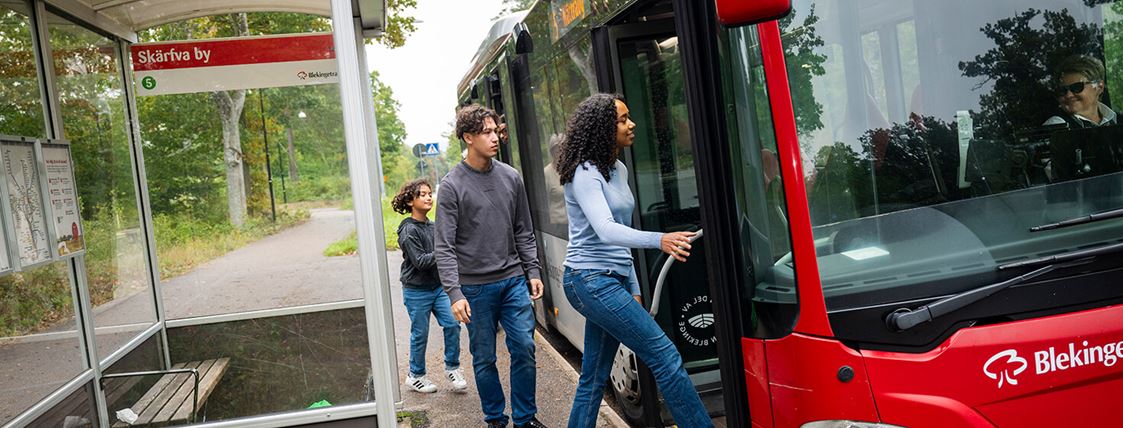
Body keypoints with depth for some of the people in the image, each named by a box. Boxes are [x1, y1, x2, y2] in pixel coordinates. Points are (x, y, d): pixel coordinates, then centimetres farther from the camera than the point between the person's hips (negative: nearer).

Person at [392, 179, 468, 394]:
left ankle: (452, 368, 11)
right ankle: (415, 376, 21)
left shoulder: (432, 226, 9)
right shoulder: (408, 231, -14)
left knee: (452, 324, -5)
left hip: (438, 286, 6)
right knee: (420, 334, 3)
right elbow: (420, 261, -21)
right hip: (417, 291, -6)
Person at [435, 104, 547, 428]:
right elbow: (445, 247, -9)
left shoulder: (510, 177, 6)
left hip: (513, 280, 3)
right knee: (484, 359, 7)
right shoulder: (452, 185, -7)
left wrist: (533, 271, 7)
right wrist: (455, 293, -17)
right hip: (476, 287, -3)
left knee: (524, 349, 3)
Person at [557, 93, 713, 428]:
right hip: (592, 280, -9)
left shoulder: (618, 170, 14)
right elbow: (605, 230, -27)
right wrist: (659, 241, -42)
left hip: (612, 280, 9)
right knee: (665, 356, -10)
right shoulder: (586, 173, -13)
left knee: (594, 378, 11)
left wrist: (633, 288, 18)